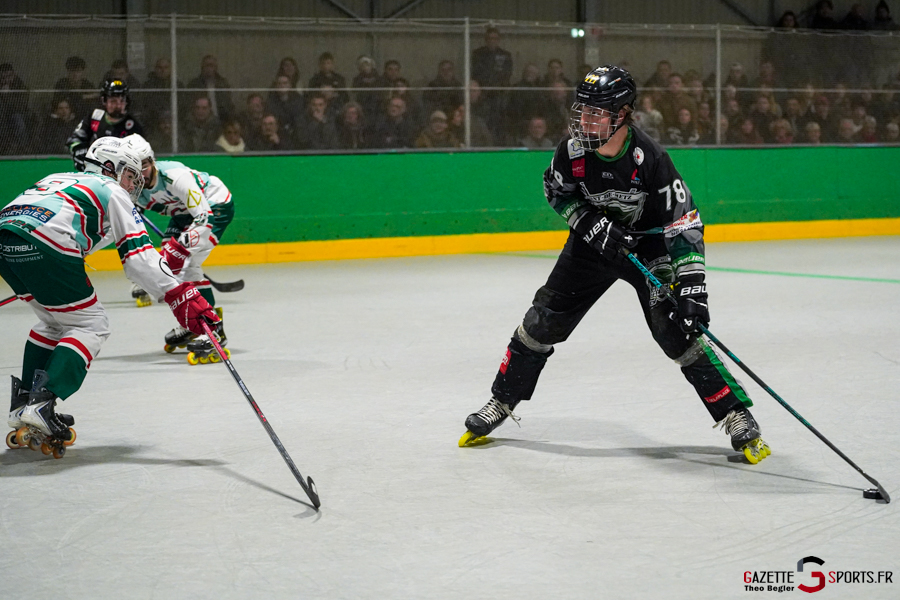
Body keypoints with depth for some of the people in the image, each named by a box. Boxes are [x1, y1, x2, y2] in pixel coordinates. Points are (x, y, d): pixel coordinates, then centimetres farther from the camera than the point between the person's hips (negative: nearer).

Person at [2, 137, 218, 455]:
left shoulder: (58, 178, 36)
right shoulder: (112, 192, 16)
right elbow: (138, 256, 4)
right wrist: (179, 296, 0)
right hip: (43, 244, -8)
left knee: (54, 320, 26)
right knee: (90, 325, 5)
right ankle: (41, 404, -9)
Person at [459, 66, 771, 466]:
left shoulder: (650, 160, -31)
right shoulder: (574, 148, -19)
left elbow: (684, 226, -28)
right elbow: (556, 190, 2)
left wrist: (691, 289, -35)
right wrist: (592, 224, -15)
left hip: (649, 245, -4)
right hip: (594, 241, 4)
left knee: (677, 331, -18)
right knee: (543, 321, 3)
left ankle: (736, 417, -10)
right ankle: (502, 403, 20)